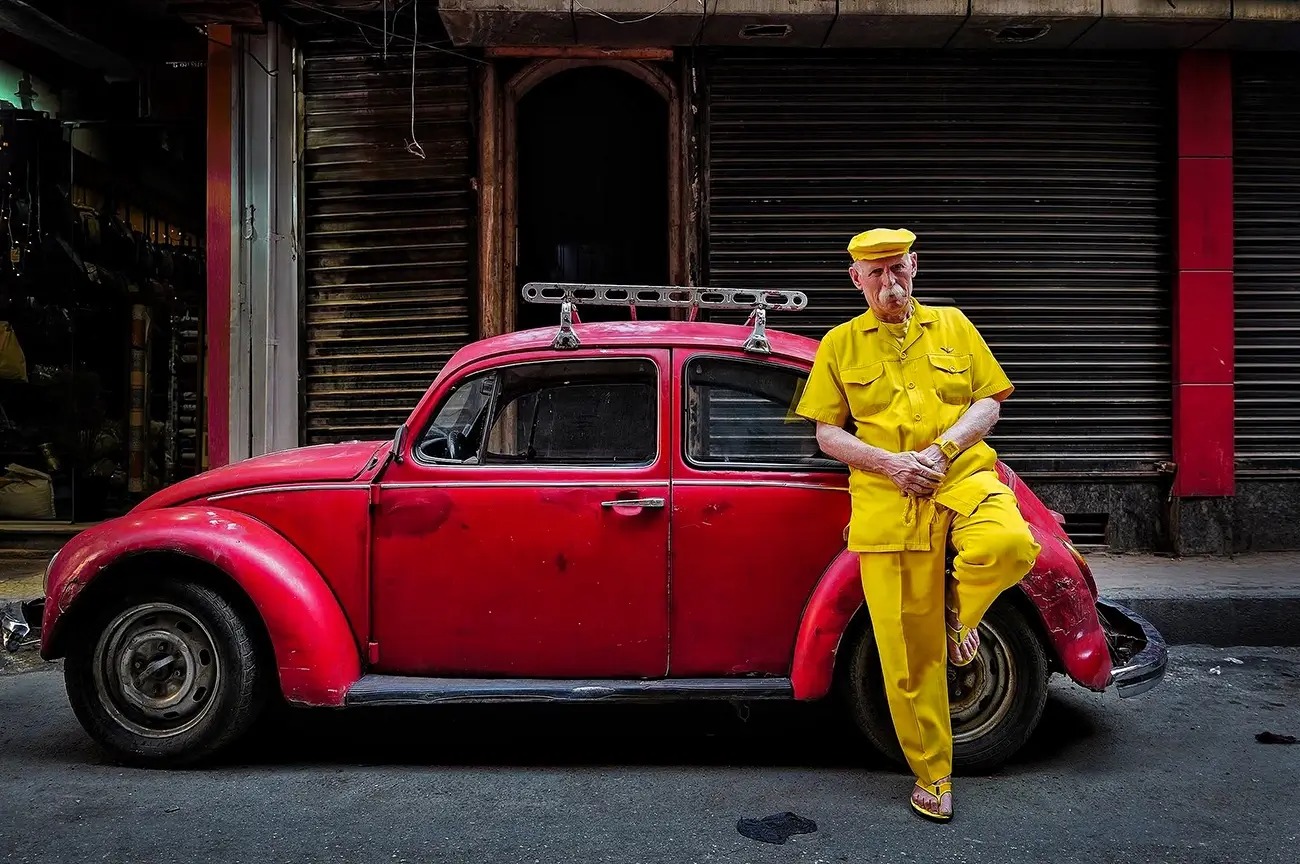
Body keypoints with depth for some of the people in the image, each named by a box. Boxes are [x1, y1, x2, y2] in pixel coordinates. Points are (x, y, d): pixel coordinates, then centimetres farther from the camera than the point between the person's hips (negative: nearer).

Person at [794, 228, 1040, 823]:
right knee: (907, 652, -1)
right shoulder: (840, 344, 11)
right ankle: (931, 777, 18)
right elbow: (828, 434, 7)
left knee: (1010, 545, -35)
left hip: (963, 475, 1)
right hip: (886, 501, 0)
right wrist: (890, 464, -9)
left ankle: (960, 606, 1)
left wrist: (942, 449, -9)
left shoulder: (952, 325, 13)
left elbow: (989, 401, 9)